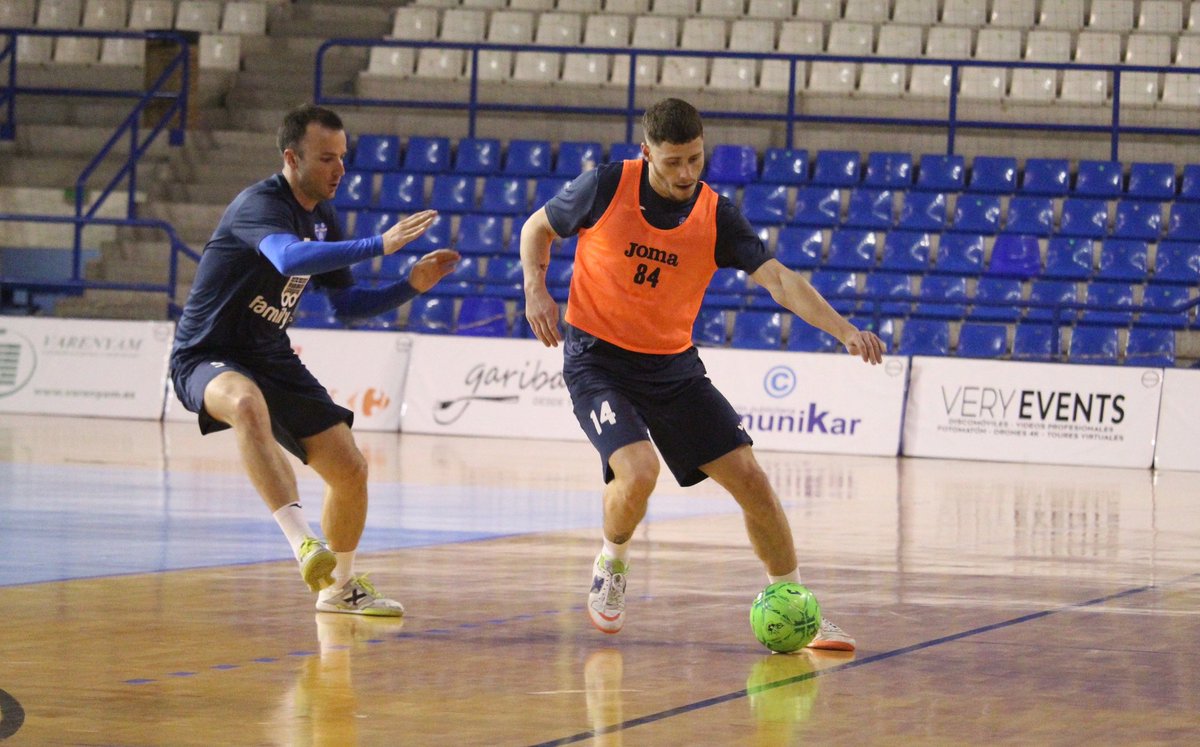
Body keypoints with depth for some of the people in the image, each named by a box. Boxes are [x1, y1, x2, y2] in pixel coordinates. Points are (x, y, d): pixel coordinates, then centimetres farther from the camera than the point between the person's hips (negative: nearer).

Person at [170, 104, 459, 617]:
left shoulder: (322, 219, 8)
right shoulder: (261, 204, -20)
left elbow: (346, 303, 17)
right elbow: (290, 256, -42)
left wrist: (411, 285, 0)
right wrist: (380, 244, -47)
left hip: (271, 361, 8)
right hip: (206, 358, -8)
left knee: (350, 469, 3)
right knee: (247, 404, -43)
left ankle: (339, 587, 27)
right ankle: (304, 544, -51)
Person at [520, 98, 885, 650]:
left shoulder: (716, 216, -8)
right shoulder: (607, 188, -11)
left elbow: (779, 280, -17)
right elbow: (537, 228, 6)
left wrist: (844, 330, -32)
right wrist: (536, 290, -11)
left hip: (674, 365, 3)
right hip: (597, 360, -3)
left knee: (748, 477, -7)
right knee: (638, 470, -27)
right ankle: (612, 565, 6)